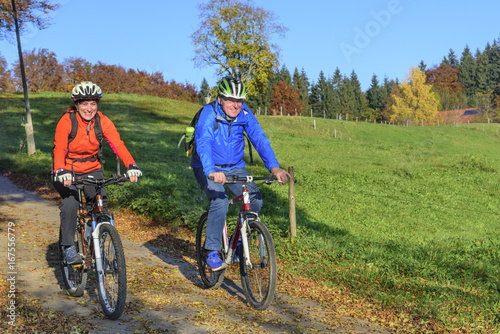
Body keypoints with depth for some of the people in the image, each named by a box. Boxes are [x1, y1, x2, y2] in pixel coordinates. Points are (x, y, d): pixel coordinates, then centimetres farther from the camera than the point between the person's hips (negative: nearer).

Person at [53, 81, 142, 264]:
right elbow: (59, 149, -26)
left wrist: (131, 165, -37)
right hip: (68, 171, -2)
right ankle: (68, 247, -10)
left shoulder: (102, 121, -10)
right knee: (70, 202, -26)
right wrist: (60, 172, -45)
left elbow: (117, 144, -21)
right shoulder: (67, 121, -16)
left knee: (101, 202, -16)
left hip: (92, 169, 2)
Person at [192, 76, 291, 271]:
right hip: (207, 168, -4)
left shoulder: (245, 114, -10)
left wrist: (274, 167, -36)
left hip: (234, 167, 4)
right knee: (220, 201, -28)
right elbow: (203, 143, -36)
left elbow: (259, 139, -20)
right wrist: (211, 172, -53)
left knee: (255, 197, -15)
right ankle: (212, 252, -13)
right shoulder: (209, 113, -22)